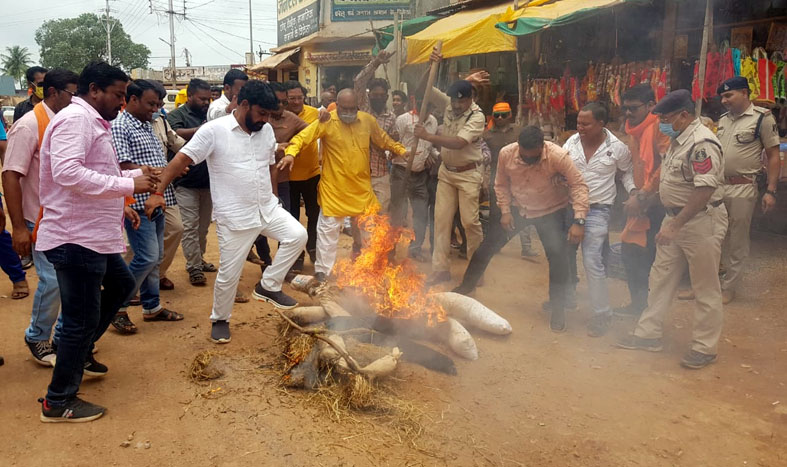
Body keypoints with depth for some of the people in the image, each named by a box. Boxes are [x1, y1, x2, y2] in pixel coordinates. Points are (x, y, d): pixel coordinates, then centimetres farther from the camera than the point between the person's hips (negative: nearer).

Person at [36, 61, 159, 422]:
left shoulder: (91, 122, 18)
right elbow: (68, 173, -30)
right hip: (75, 239, -11)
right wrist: (128, 185, -26)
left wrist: (134, 175, 9)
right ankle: (58, 402, 14)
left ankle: (80, 352, 38)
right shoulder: (75, 118, -16)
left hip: (94, 237, 11)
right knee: (81, 320, -1)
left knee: (120, 285, 27)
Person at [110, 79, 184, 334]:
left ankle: (151, 306, 25)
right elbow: (124, 168, -19)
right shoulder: (119, 127, -11)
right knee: (146, 258, -10)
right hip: (138, 204, -9)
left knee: (155, 258, 14)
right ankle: (117, 307, 7)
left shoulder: (147, 126, 16)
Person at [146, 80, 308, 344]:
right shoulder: (214, 130, -12)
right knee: (229, 274, 3)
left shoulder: (266, 131, 5)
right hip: (234, 217, -5)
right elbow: (182, 159, -15)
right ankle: (220, 320, 28)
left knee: (298, 235, -13)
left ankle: (268, 286, 5)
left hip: (267, 209, 5)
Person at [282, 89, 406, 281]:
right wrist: (290, 153, -34)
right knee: (329, 228, 3)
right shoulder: (326, 122, -13)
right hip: (334, 188, -4)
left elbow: (384, 140, 14)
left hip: (361, 187, 4)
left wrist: (402, 151, 6)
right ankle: (323, 271, 16)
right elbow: (302, 137, -16)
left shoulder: (368, 120, 0)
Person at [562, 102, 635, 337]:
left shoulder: (617, 148, -8)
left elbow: (627, 172, 9)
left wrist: (633, 190, -7)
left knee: (592, 261, -13)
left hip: (597, 210, -4)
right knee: (565, 255, 16)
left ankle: (602, 313, -1)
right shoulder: (572, 142, -2)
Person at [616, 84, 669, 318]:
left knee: (651, 257, -3)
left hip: (658, 204, -9)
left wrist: (642, 197, -21)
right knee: (630, 251, 13)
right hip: (642, 204, 9)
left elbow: (665, 167, -23)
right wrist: (635, 196, 10)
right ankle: (639, 303, 28)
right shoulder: (633, 131, 13)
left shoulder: (660, 126, -15)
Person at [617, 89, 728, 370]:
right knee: (660, 278, 14)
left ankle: (705, 348, 17)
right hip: (676, 218, 10)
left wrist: (675, 225, -28)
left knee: (706, 289, 4)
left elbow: (704, 192, -28)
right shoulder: (678, 140, 8)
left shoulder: (702, 144, -22)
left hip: (701, 221, -10)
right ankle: (648, 335, 25)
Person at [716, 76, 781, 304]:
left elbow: (773, 156, -5)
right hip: (717, 186, 6)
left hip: (742, 189, -5)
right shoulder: (723, 120, 11)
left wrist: (770, 191, -10)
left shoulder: (762, 118, -6)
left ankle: (728, 288, 14)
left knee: (737, 242, 4)